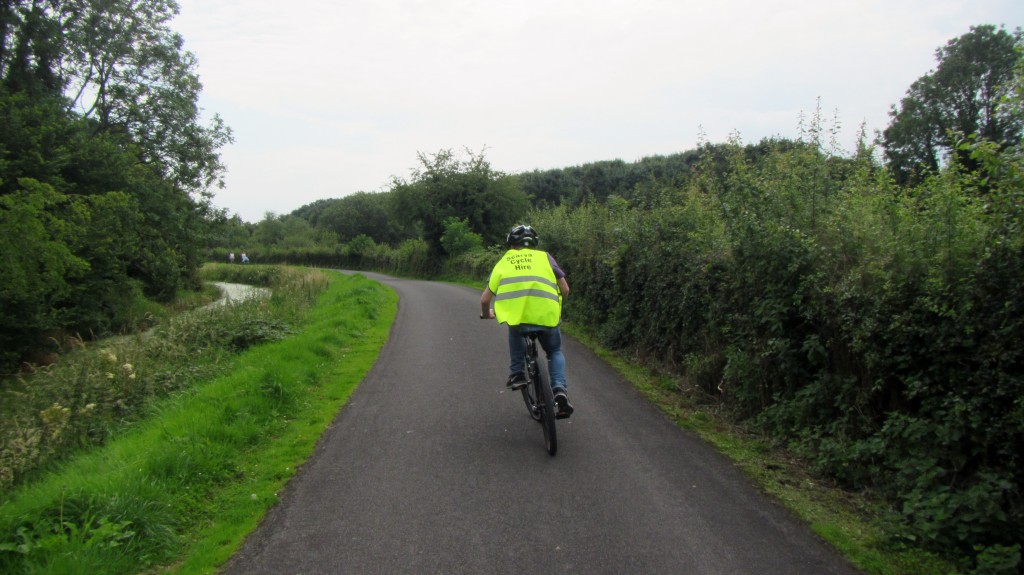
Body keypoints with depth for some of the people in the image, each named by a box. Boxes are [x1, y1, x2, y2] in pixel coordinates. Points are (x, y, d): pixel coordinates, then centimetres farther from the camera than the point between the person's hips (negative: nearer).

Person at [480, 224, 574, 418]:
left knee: (514, 328, 37)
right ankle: (559, 389, 4)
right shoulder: (544, 257, 20)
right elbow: (565, 289, 16)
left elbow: (485, 298, 20)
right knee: (555, 352, 27)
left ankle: (517, 373, 24)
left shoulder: (503, 262, 22)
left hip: (516, 314, 0)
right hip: (546, 317, 0)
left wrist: (487, 313, 42)